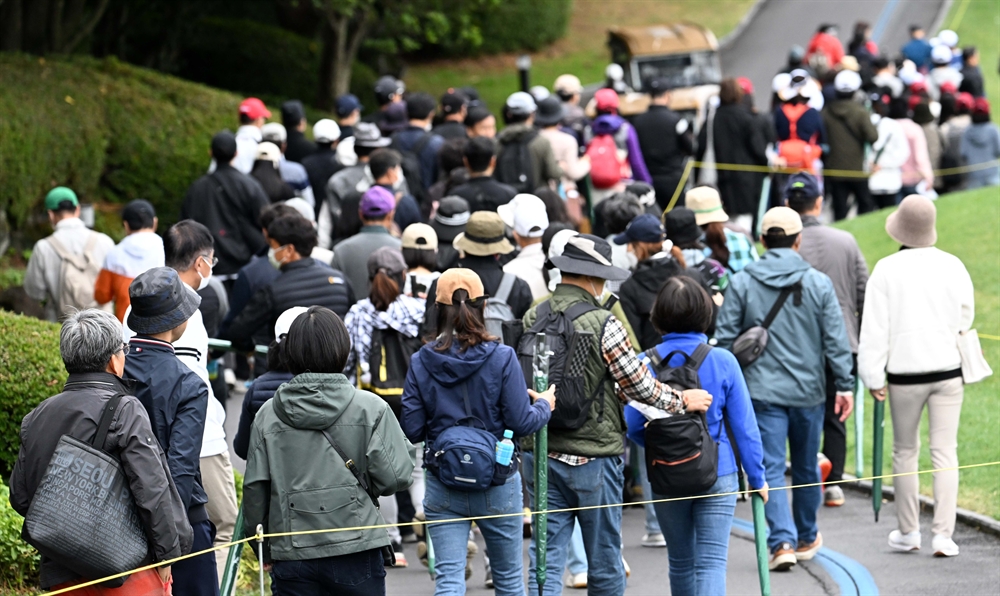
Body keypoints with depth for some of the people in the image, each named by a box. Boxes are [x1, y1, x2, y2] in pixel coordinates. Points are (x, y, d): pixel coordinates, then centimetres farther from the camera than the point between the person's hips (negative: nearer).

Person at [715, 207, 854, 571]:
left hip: (762, 391, -1)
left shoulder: (741, 284, -4)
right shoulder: (818, 284, -3)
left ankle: (783, 542, -17)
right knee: (806, 467, 16)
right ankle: (806, 539, 30)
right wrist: (844, 385, 4)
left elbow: (724, 338, -3)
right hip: (808, 391, 2)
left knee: (771, 468, -2)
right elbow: (836, 340, -2)